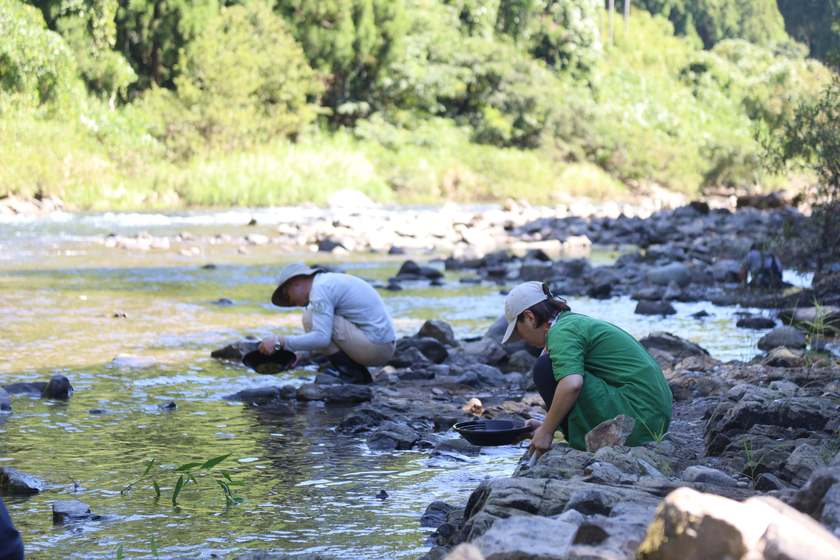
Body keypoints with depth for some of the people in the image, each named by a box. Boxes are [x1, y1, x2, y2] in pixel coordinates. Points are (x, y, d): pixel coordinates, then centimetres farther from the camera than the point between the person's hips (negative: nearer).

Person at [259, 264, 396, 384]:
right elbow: (326, 336, 30)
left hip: (374, 346, -10)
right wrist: (300, 354, 23)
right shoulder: (331, 281, 19)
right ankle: (359, 374, 10)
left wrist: (280, 342, -16)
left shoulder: (320, 288, -11)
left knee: (310, 318, -9)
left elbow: (321, 338, -21)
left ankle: (349, 374, -5)